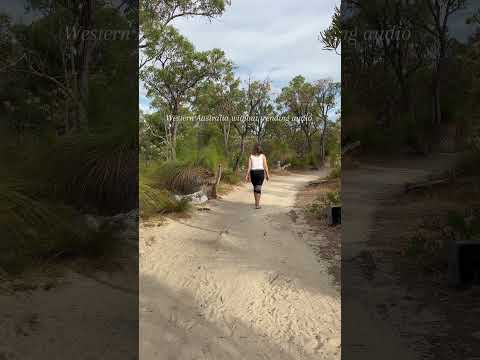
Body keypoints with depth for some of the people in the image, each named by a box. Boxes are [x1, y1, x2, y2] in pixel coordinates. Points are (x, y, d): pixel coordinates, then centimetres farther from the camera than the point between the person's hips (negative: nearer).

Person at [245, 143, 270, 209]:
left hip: (253, 172, 2)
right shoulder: (263, 156, -1)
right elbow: (265, 166, -4)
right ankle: (257, 204, -10)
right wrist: (267, 174, 1)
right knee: (258, 188, -4)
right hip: (260, 172, -2)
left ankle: (256, 202, 30)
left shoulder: (251, 156, 2)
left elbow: (249, 166, -3)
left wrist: (247, 175, 0)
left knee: (255, 187, 17)